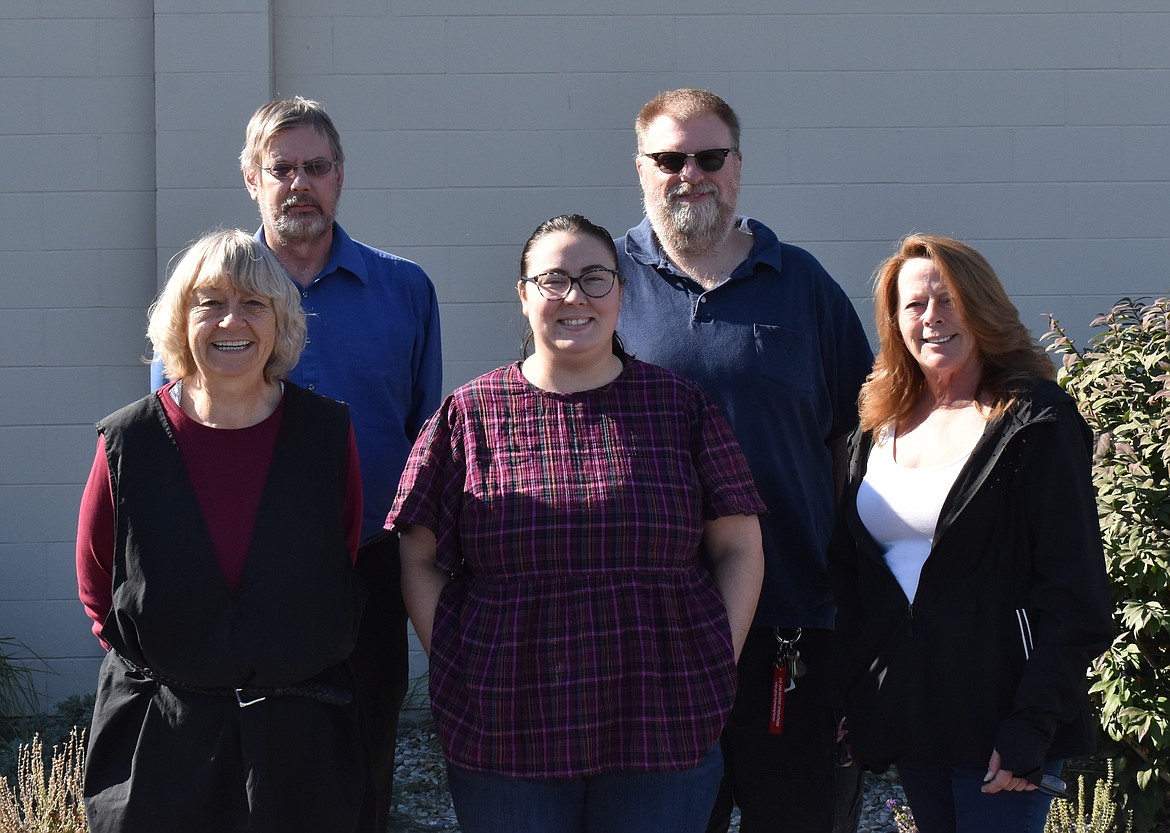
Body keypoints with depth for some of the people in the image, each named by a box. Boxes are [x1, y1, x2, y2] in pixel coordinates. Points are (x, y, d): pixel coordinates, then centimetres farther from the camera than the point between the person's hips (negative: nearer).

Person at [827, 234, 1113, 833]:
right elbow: (847, 574, 17)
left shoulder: (1034, 421, -6)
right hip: (906, 719, 6)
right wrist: (850, 703, 6)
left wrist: (1031, 727, -17)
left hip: (996, 717, -5)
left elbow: (1074, 593, -10)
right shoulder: (878, 431, 12)